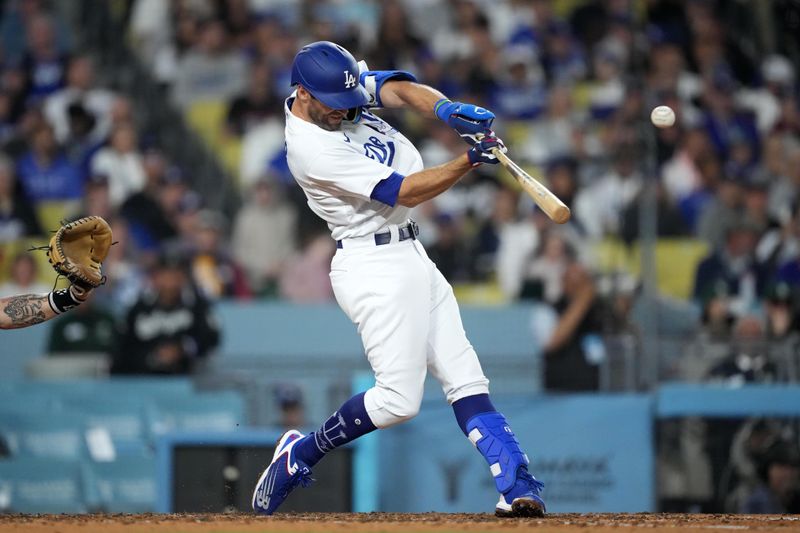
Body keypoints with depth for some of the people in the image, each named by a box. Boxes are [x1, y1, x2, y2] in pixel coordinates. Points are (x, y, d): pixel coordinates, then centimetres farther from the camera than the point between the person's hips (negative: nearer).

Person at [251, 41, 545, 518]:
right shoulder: (310, 148, -21)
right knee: (399, 398, -12)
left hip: (412, 256, 9)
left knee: (464, 376, 0)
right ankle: (301, 455, 7)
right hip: (374, 267, -9)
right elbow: (404, 192, -20)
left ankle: (517, 484, -6)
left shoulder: (347, 85, 3)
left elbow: (401, 89, -7)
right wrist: (469, 162, -28)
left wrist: (446, 109, -28)